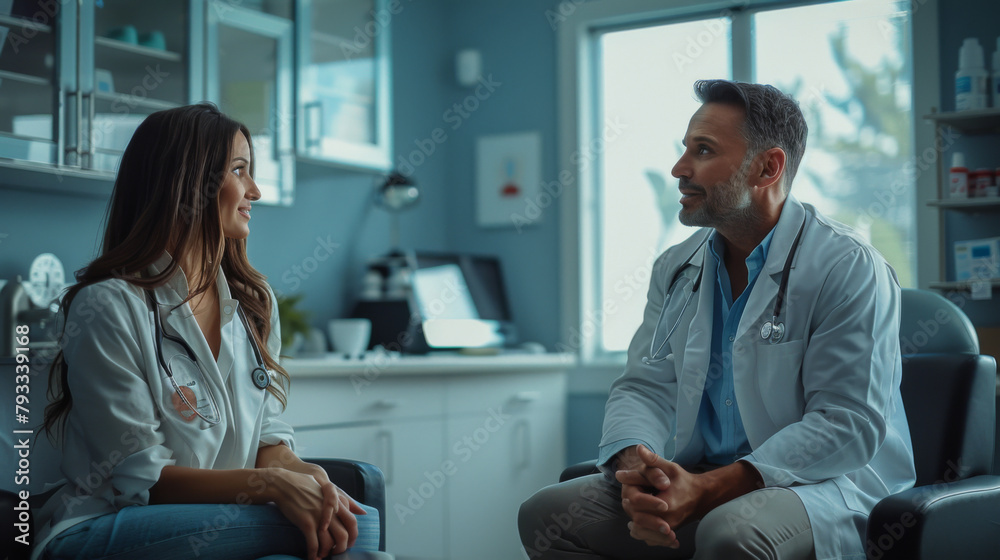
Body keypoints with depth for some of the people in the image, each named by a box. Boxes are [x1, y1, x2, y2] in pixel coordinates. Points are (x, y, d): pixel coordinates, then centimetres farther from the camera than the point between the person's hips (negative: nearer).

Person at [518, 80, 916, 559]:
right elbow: (644, 386, 6)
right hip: (696, 479, 6)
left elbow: (849, 423, -17)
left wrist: (707, 489, -25)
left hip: (826, 483, -5)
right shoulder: (675, 269, 11)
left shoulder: (849, 268, -11)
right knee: (546, 514, -12)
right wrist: (635, 466, -19)